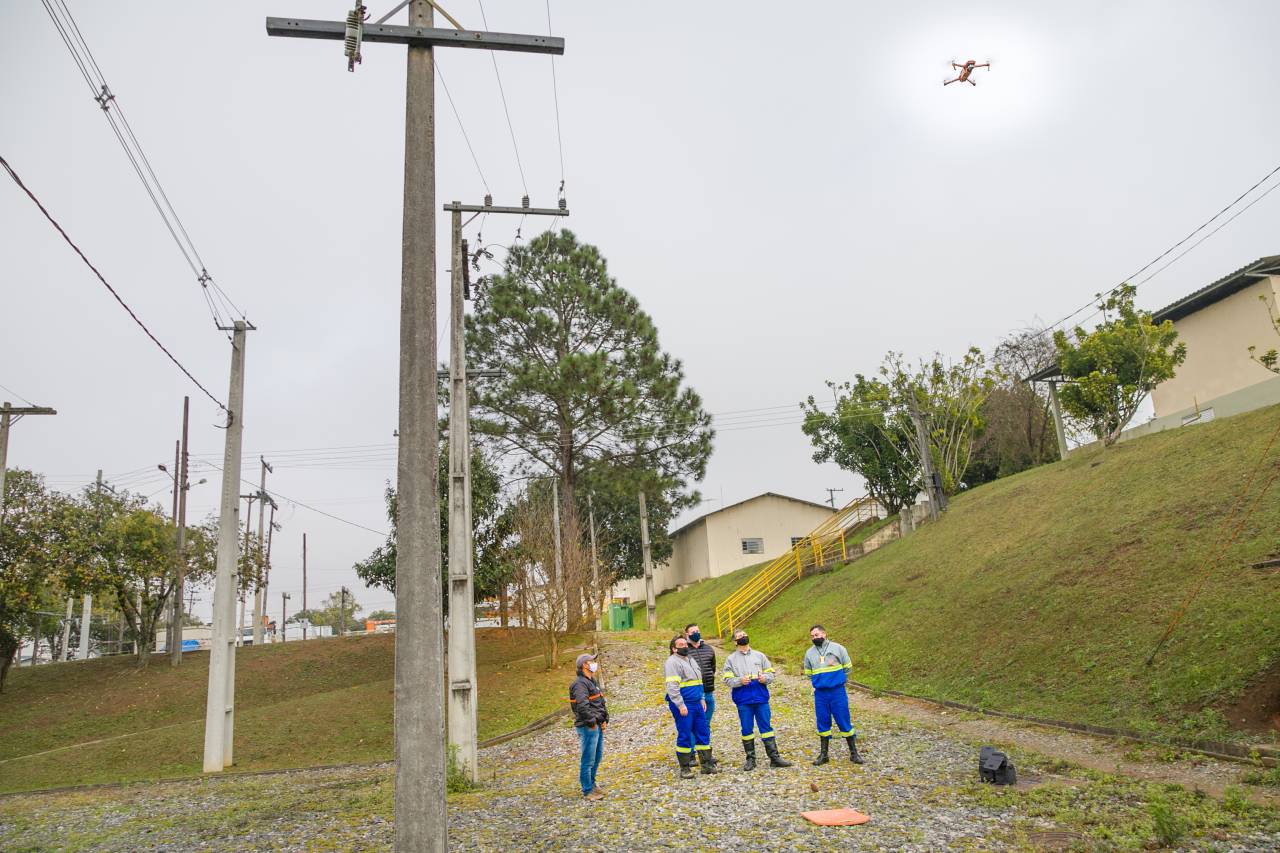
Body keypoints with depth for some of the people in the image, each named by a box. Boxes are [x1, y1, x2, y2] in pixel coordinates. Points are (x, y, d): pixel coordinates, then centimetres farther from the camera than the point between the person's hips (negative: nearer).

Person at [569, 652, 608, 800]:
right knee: (588, 760, -1)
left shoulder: (593, 682, 15)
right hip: (588, 727, -10)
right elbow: (582, 706, -26)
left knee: (597, 756, 19)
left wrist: (604, 720, 10)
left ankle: (592, 785, 33)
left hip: (597, 726, 10)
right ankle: (587, 791, 8)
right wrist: (592, 722, -18)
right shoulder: (580, 684, -17)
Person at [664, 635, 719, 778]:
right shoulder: (672, 662, -11)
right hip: (683, 706, -8)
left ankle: (706, 764, 19)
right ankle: (685, 768, 6)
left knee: (703, 733, 10)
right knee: (684, 735, -3)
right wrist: (681, 705, -23)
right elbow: (672, 686, -19)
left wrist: (702, 700, 20)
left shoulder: (691, 661, 18)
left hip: (697, 704, 9)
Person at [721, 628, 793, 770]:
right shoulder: (731, 659, 6)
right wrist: (740, 680, -17)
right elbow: (728, 679, -1)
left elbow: (771, 673, 10)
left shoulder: (759, 655, 11)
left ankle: (774, 757, 6)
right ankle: (750, 759, 14)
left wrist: (764, 678, -11)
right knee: (747, 730, 4)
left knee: (766, 727, 2)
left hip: (761, 699, 1)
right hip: (743, 701, -1)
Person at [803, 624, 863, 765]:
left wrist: (838, 681, 4)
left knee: (844, 722, 1)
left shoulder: (837, 648, -2)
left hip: (837, 692, -3)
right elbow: (808, 673, 19)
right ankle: (823, 754, 17)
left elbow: (848, 668, 6)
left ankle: (853, 752, 12)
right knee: (823, 723, 8)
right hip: (820, 694, 3)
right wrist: (818, 684, 9)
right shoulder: (809, 653, 7)